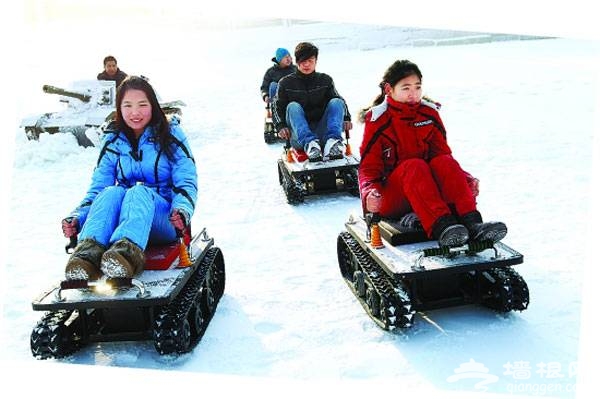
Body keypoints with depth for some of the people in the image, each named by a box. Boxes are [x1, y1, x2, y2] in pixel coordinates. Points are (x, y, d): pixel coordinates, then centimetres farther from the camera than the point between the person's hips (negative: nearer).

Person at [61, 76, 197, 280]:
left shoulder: (171, 135, 6)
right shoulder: (113, 142, 14)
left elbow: (187, 182, -3)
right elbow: (97, 188, 9)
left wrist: (182, 210, -25)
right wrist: (77, 217, -10)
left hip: (164, 221, -2)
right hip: (118, 222, 3)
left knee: (139, 192, -35)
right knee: (111, 192, -30)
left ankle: (128, 250, -65)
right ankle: (88, 251, -56)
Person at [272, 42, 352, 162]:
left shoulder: (325, 80, 14)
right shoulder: (286, 83, 8)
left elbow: (339, 100, 12)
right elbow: (277, 107, 4)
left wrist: (346, 118, -8)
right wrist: (280, 126, -15)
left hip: (322, 132, 1)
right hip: (299, 137, -1)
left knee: (336, 102, -17)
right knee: (292, 106, -26)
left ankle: (332, 140, -43)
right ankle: (309, 143, -50)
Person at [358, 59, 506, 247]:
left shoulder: (429, 113, 9)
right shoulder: (378, 119, -2)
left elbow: (442, 153, 10)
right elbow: (369, 166, -4)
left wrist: (465, 179, -6)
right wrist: (370, 193, -24)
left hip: (429, 186, 4)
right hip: (392, 195, -3)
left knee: (445, 162, -26)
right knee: (414, 166, -33)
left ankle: (472, 223, -42)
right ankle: (441, 226, -54)